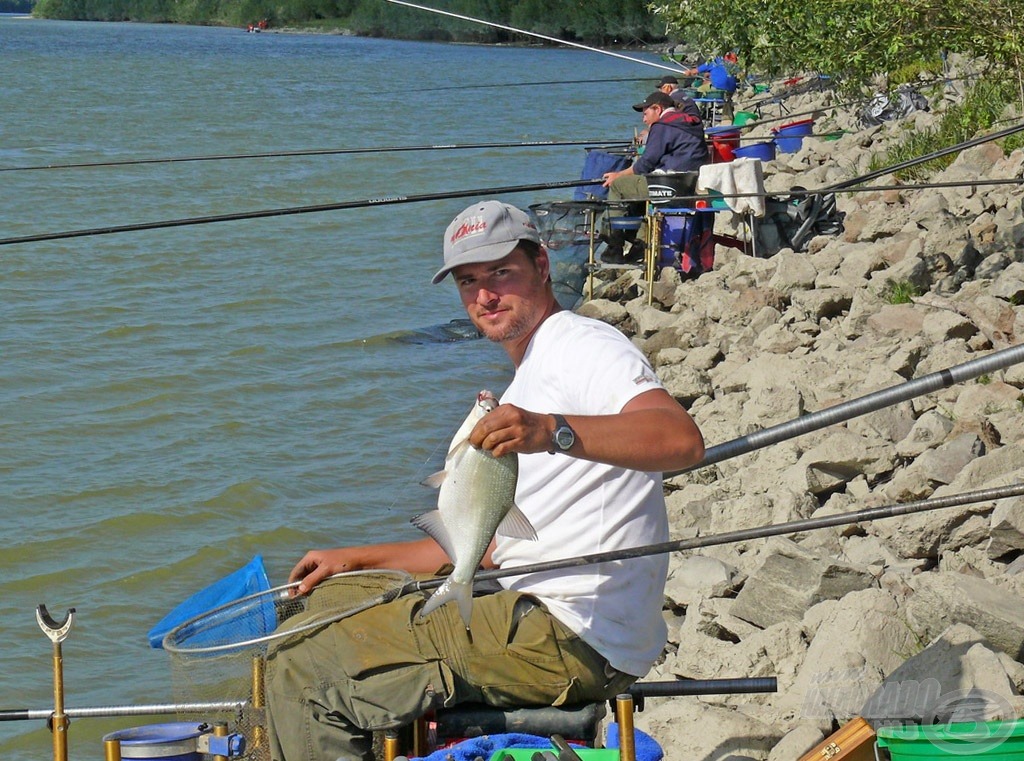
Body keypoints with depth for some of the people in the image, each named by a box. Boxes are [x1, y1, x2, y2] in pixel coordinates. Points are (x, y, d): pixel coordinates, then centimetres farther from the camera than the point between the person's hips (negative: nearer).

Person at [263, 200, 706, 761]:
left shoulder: (582, 346, -8)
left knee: (301, 666, -13)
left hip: (571, 640, -11)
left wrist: (554, 432, -43)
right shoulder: (528, 382, 26)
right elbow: (493, 543, 30)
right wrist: (357, 560, 27)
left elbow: (682, 440, -29)